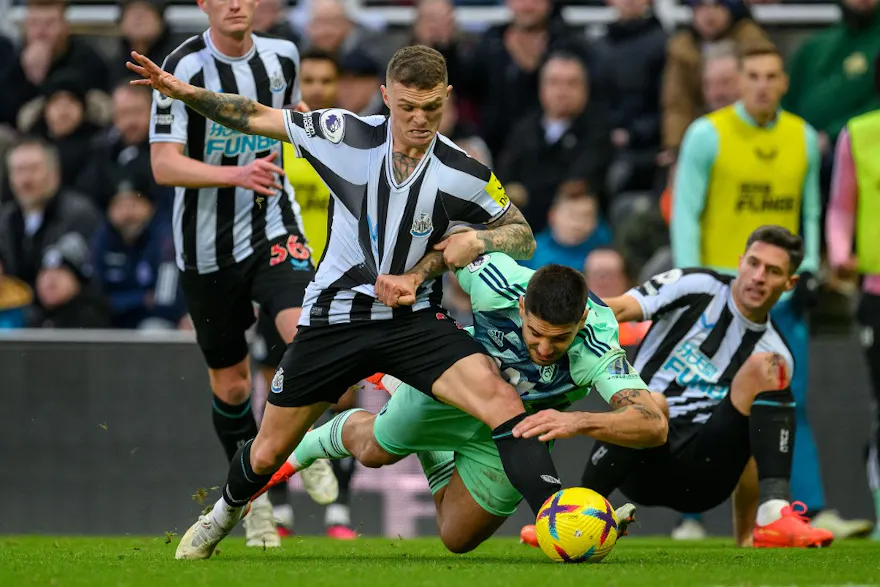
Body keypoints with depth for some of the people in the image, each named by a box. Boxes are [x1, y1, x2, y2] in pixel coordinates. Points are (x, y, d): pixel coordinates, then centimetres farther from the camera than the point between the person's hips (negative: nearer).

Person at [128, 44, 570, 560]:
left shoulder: (463, 175, -12)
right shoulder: (346, 134, -12)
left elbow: (523, 236, 3)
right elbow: (256, 117, 0)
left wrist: (476, 241, -17)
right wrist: (183, 91, -11)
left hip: (413, 318, -1)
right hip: (333, 317, 1)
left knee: (505, 405, -27)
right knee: (268, 454, 14)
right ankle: (223, 517, 48)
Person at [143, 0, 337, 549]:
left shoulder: (282, 56, -1)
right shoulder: (185, 66, -15)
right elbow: (164, 165, -23)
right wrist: (235, 175, -35)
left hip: (273, 227, 2)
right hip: (207, 245, -2)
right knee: (231, 384, 7)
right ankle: (255, 497, 30)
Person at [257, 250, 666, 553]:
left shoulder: (597, 351, -45)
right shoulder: (495, 281, -41)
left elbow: (653, 425, -58)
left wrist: (578, 422, -71)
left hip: (524, 420, 1)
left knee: (457, 539, 15)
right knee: (373, 450, 18)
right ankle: (300, 451, 56)